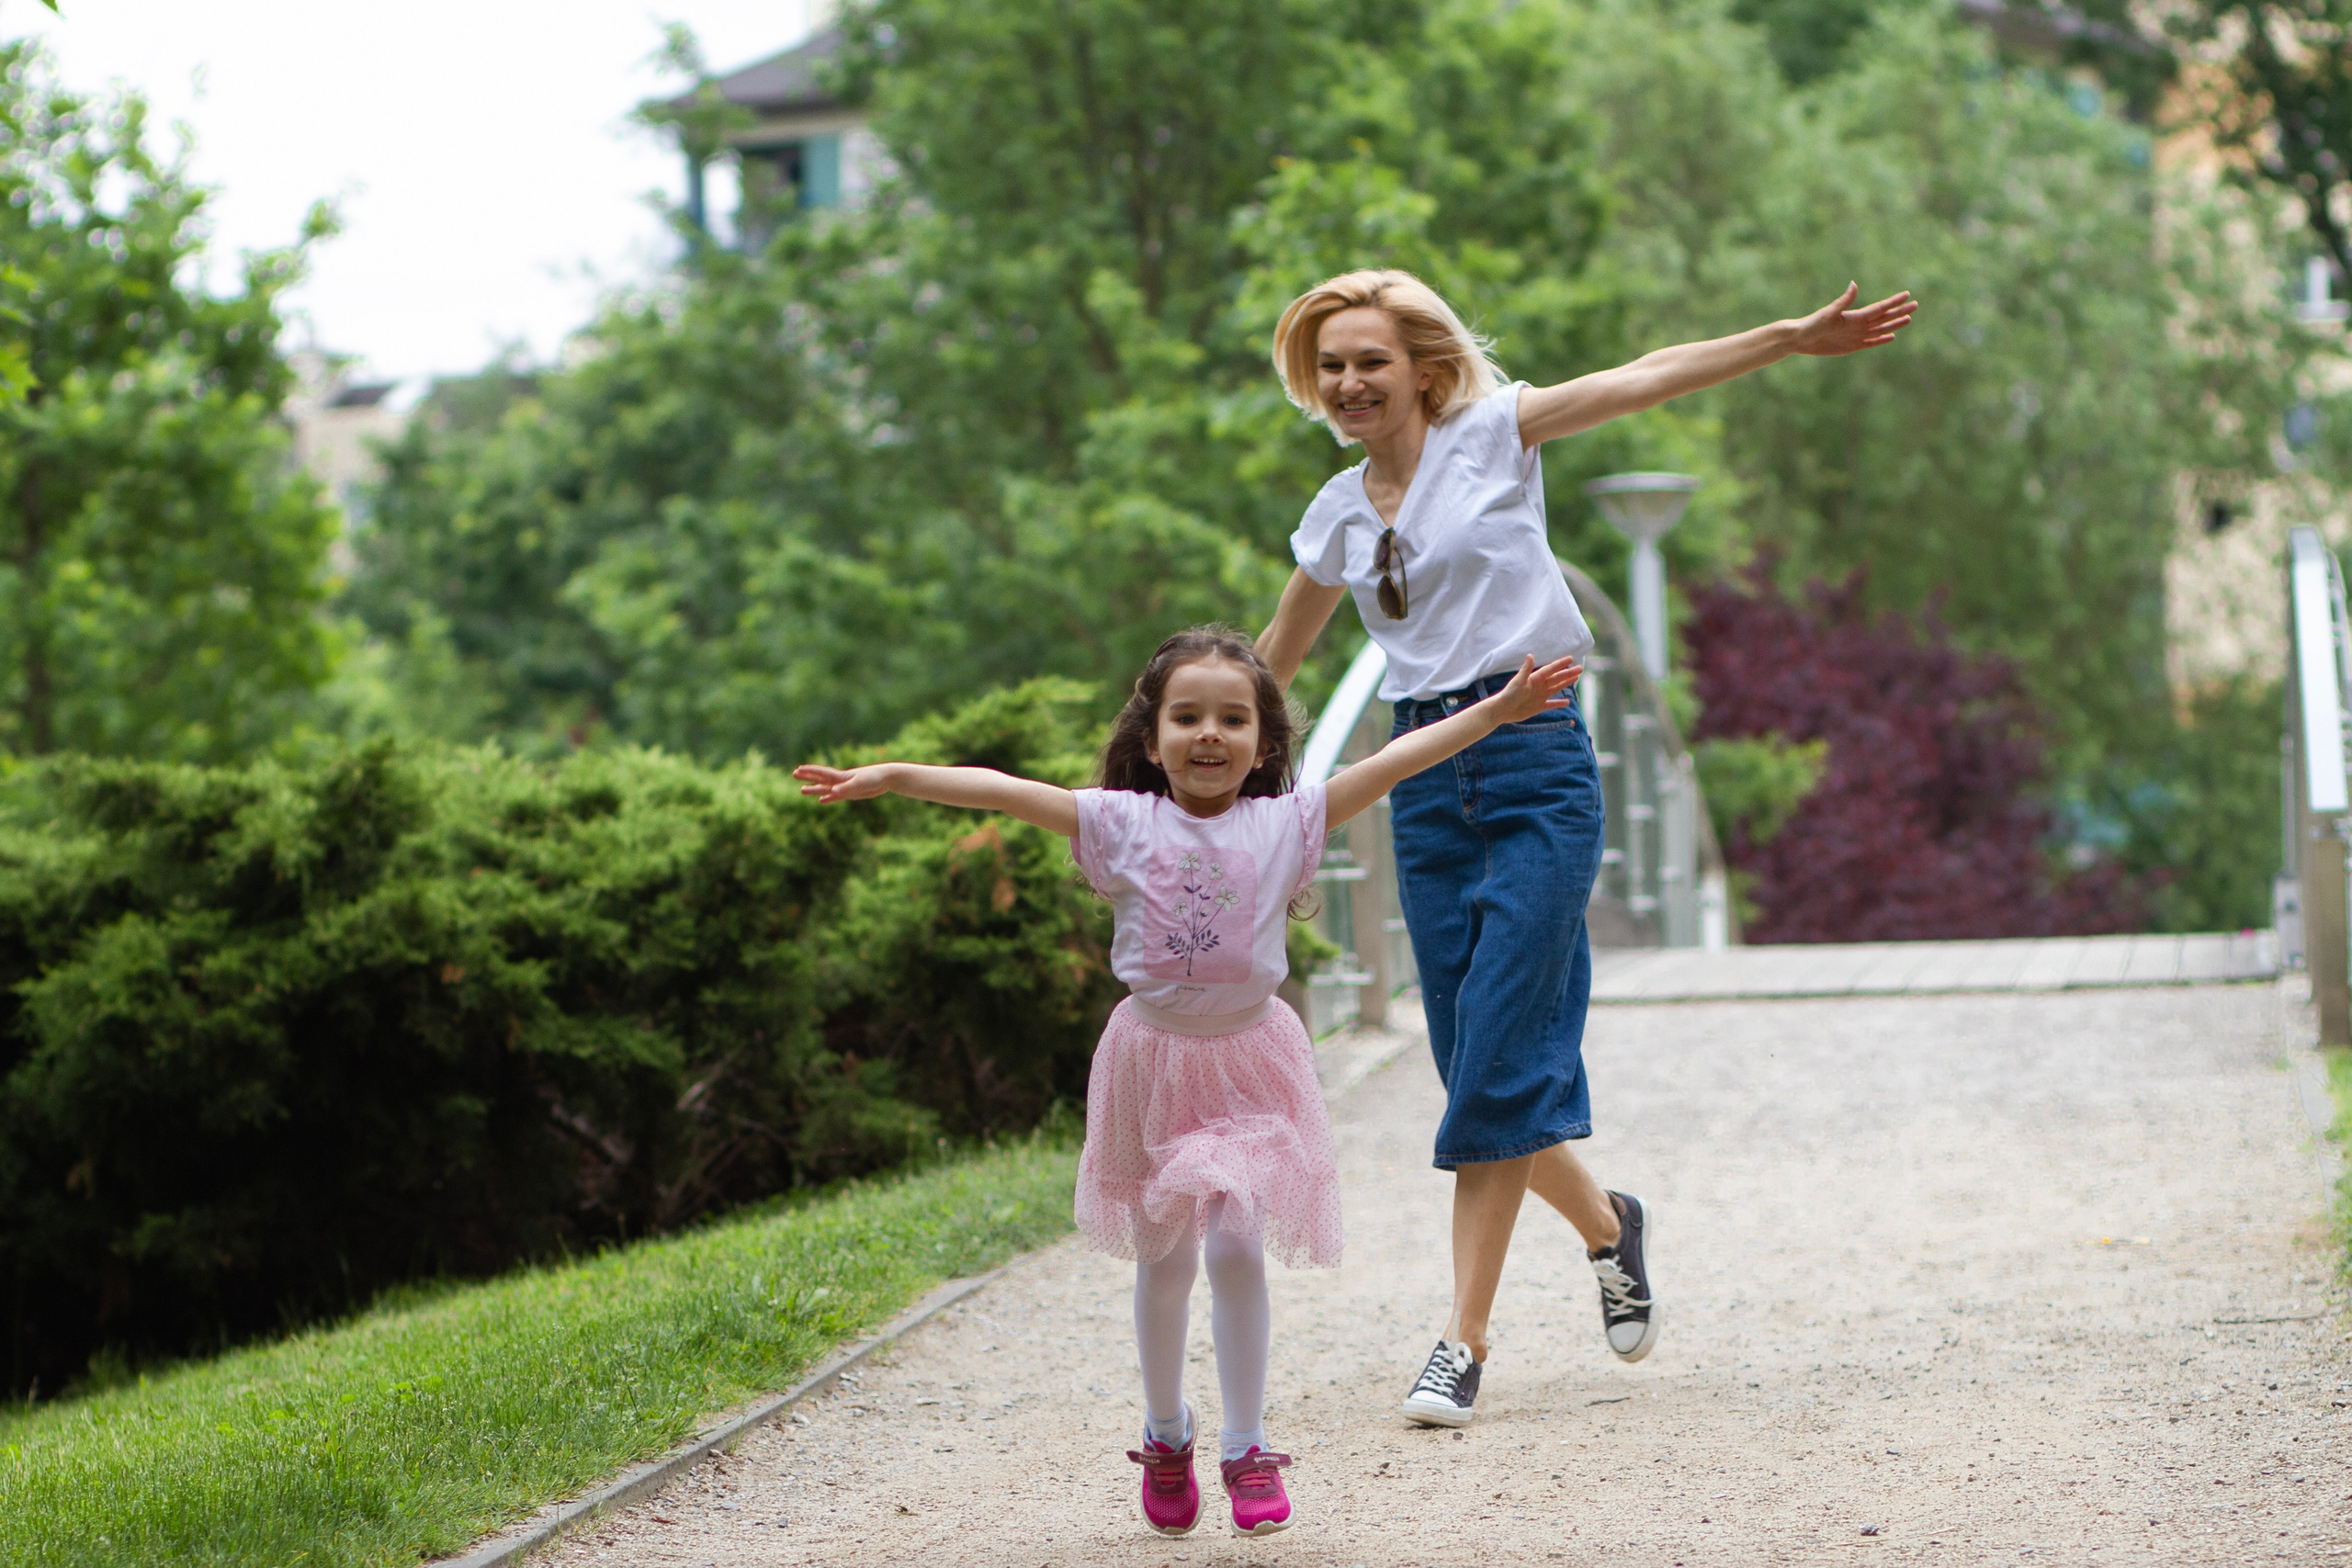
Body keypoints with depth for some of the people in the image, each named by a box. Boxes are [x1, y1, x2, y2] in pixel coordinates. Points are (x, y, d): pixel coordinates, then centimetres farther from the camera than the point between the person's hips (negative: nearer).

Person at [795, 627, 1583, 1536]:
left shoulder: (1285, 824, -5)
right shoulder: (1121, 823, -6)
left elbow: (1393, 763, -9)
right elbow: (999, 790, -9)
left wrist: (1497, 710, -13)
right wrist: (887, 777, -14)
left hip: (1247, 1060, -1)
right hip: (1154, 1057, 1)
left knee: (1236, 1249, -9)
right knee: (1162, 1261, 10)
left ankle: (1246, 1447, 3)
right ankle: (1166, 1435, 29)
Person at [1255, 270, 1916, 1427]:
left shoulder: (1489, 435, 1)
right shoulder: (1338, 515, 14)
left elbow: (1644, 380, -6)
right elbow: (1274, 659, 27)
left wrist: (1793, 337, -14)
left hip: (1535, 764, -5)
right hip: (1425, 782, 5)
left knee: (1500, 1055, -10)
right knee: (1480, 1062, 3)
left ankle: (1464, 1342, -8)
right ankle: (1605, 1224, 31)